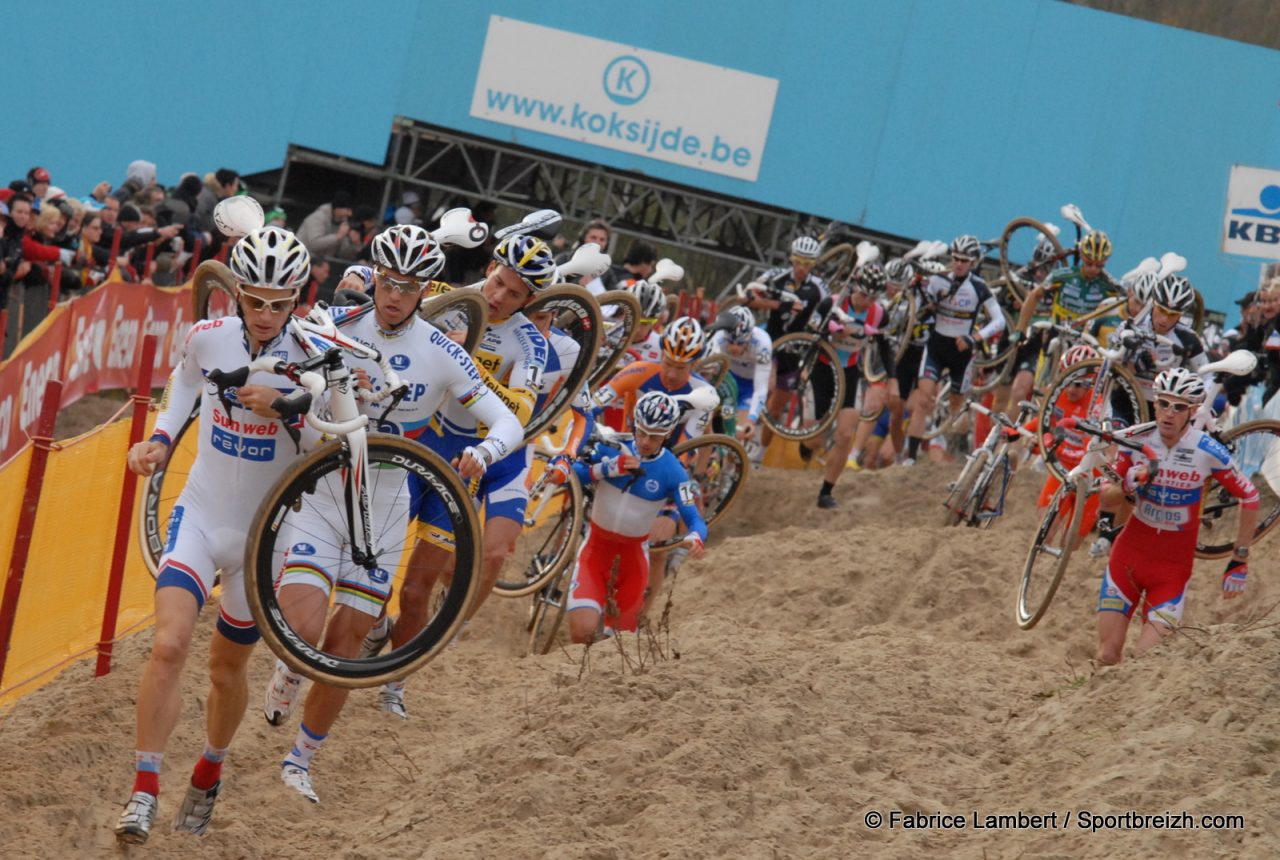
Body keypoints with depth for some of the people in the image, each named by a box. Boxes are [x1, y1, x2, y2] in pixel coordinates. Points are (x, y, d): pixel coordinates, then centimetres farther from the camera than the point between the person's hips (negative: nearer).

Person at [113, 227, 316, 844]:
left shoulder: (309, 359, -17)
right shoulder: (208, 337, -10)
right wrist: (160, 437, 3)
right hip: (200, 514, 1)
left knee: (228, 665, 14)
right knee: (169, 644, -19)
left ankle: (209, 775, 41)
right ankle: (144, 791, -13)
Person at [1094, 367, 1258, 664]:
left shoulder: (1209, 452, -14)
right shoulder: (1136, 440, -8)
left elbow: (1250, 498, -1)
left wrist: (1240, 560, 0)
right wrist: (1126, 486, -23)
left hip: (1174, 566, -2)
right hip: (1129, 556, 2)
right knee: (1108, 656, 0)